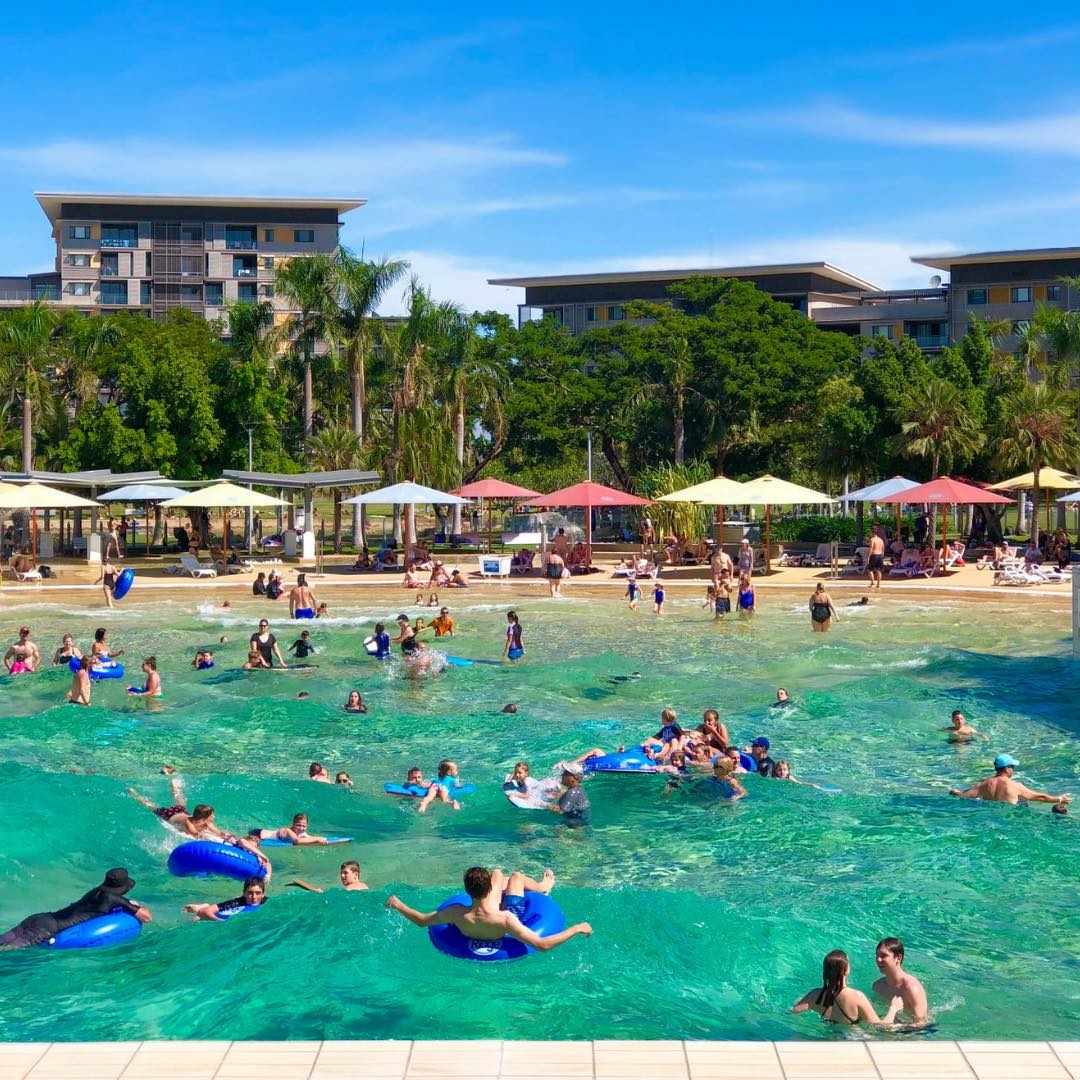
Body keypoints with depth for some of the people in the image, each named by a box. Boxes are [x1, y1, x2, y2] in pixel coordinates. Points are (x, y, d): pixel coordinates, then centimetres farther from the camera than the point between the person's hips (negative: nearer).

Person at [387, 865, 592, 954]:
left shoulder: (457, 914, -41)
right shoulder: (505, 920, -50)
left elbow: (421, 920, -25)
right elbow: (542, 945, -49)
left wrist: (398, 906, -10)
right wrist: (576, 929, -43)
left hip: (473, 934, 3)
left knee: (498, 873, 23)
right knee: (517, 876, 15)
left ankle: (540, 886, 58)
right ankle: (542, 887, 53)